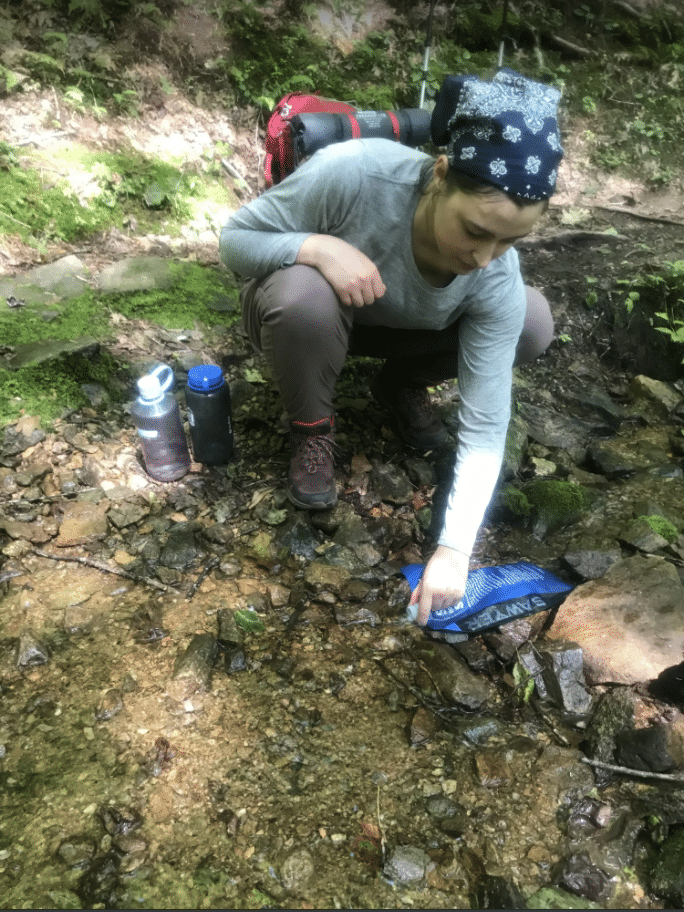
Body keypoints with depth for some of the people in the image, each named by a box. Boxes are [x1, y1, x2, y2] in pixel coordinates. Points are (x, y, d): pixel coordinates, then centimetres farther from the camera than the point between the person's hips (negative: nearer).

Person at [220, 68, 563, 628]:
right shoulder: (355, 172, -36)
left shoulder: (498, 284, -27)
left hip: (391, 327, 2)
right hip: (305, 308, -1)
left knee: (534, 324, -17)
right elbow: (235, 238, -22)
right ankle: (311, 428, -8)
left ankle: (401, 386, 8)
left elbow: (484, 429, -25)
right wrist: (319, 246, -42)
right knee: (305, 298, -39)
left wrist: (453, 550, -32)